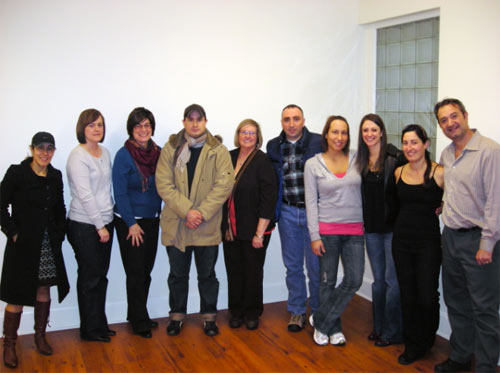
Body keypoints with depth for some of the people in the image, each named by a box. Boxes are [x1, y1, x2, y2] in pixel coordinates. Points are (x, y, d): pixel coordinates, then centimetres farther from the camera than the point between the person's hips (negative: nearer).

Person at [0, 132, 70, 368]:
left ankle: (40, 337, 27)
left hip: (49, 244, 5)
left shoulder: (55, 176, 7)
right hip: (23, 243, -4)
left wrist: (60, 232, 5)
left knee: (44, 289, 12)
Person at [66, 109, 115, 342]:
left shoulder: (105, 153, 9)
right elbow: (85, 195, -17)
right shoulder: (78, 156, -13)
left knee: (101, 276, 14)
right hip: (85, 226, -7)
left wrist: (107, 221, 9)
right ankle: (91, 329, 18)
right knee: (90, 278, 4)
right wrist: (99, 225, -15)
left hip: (104, 223, 7)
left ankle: (99, 325, 26)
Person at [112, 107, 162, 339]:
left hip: (151, 220, 5)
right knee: (135, 272, 2)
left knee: (146, 270, 13)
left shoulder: (158, 153, 4)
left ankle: (137, 316, 28)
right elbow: (120, 193, -12)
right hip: (129, 222, -5)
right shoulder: (124, 155, -11)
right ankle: (139, 322, 14)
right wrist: (131, 224, -13)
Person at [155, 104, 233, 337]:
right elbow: (164, 185, -7)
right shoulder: (170, 149, 1)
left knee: (207, 274, 12)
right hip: (176, 224, 1)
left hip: (208, 225, -1)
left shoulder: (218, 151, -1)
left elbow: (223, 185, -9)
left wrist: (202, 213, -17)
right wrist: (186, 211, -17)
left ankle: (209, 316, 27)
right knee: (177, 274, 14)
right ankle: (177, 315, 31)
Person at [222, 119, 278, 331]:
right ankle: (236, 311, 27)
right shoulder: (229, 158, 4)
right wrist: (225, 226, 4)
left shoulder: (262, 161, -10)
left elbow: (268, 199, -14)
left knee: (253, 272, 8)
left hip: (253, 230, -4)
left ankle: (252, 313, 25)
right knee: (234, 271, 11)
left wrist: (259, 233, -16)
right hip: (231, 229, 4)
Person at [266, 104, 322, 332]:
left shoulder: (318, 142, -5)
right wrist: (272, 211, 4)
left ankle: (318, 312, 23)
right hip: (287, 212, 3)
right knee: (293, 265, 12)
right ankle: (297, 311, 27)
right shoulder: (274, 146, 5)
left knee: (315, 266, 5)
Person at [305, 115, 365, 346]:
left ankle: (320, 320, 17)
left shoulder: (357, 160, 3)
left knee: (354, 281, -1)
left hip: (354, 230, 2)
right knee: (328, 281, 7)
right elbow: (311, 202, -2)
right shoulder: (313, 164, -1)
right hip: (327, 230, -2)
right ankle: (333, 328, 26)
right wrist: (314, 236, -7)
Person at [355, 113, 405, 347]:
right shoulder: (361, 161, 8)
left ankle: (393, 332, 16)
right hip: (371, 228, 6)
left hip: (392, 227, -6)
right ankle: (378, 327, 28)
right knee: (378, 279, 16)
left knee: (392, 280, 2)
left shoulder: (395, 158, -11)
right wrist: (362, 222, 8)